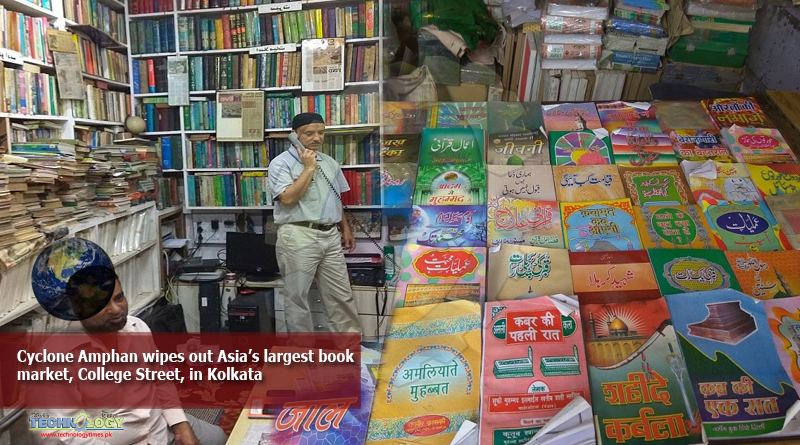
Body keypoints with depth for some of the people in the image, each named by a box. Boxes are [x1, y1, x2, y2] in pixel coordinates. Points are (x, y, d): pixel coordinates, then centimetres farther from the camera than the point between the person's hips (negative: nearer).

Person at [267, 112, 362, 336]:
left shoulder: (330, 163, 15)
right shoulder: (281, 163, -5)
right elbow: (288, 198, -19)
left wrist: (345, 229, 18)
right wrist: (309, 168, -13)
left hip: (330, 236, 6)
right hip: (298, 237, -5)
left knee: (341, 294, 11)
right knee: (297, 297, 4)